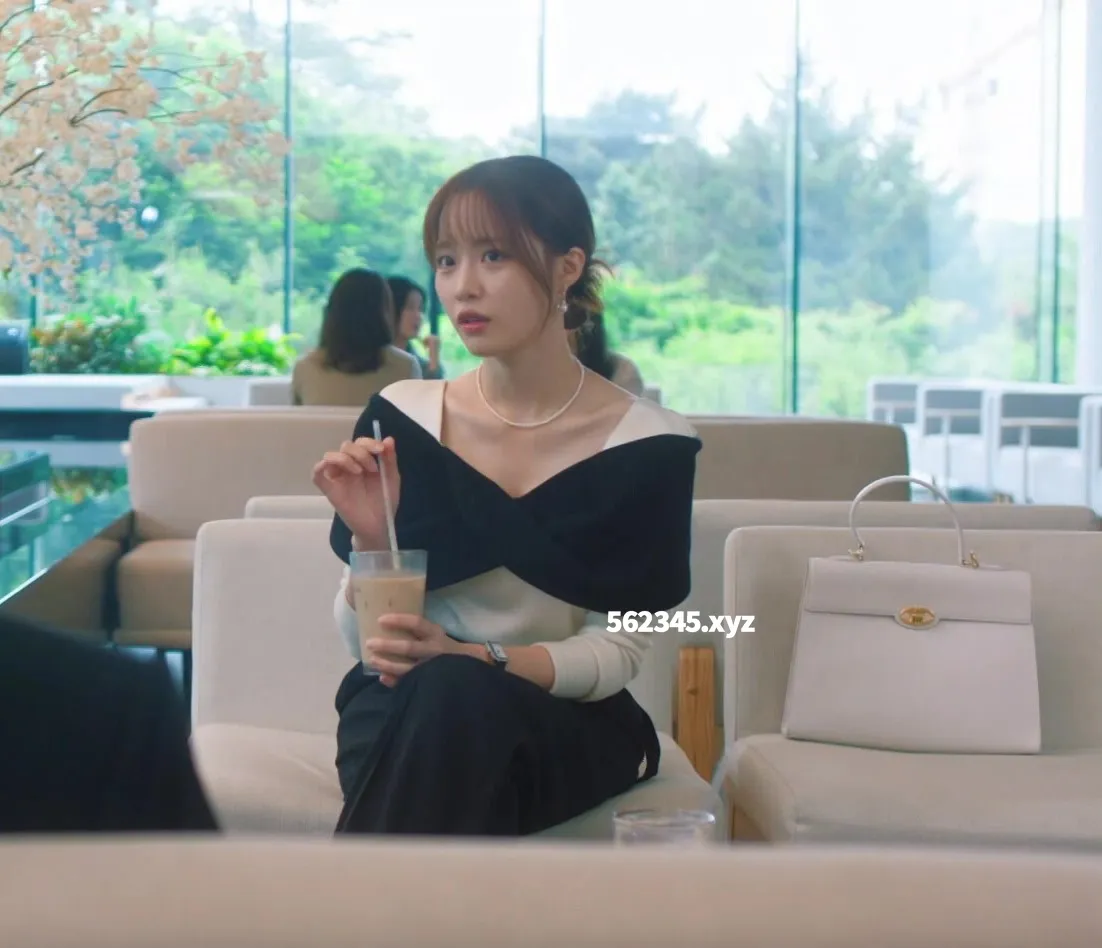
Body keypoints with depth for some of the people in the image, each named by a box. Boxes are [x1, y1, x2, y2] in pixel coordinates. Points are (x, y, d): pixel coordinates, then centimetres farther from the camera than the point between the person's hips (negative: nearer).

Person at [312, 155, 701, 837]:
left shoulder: (648, 445, -5)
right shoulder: (402, 417, 0)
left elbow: (616, 653, -8)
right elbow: (366, 642, 1)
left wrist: (473, 659, -25)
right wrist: (370, 537, -20)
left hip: (571, 725, -1)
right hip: (403, 716, 1)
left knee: (457, 696, -35)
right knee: (437, 695, -36)